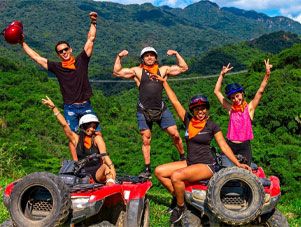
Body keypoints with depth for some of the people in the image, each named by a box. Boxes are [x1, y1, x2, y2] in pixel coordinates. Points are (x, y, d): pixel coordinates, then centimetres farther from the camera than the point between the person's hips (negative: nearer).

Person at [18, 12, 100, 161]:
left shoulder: (81, 60, 4)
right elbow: (36, 57, 9)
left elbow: (90, 39, 2)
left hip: (86, 106, 0)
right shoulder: (57, 68, 4)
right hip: (70, 108, 0)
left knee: (97, 134, -2)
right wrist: (22, 44, 9)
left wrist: (93, 23, -6)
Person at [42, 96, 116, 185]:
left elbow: (104, 154, -12)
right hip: (83, 173, 2)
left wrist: (111, 166, -32)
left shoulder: (97, 138, 2)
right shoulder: (76, 139, 6)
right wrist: (53, 107, 1)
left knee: (107, 166, -33)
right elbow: (64, 125, 3)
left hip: (97, 173, -2)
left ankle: (110, 184, -52)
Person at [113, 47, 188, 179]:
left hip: (161, 109, 1)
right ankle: (147, 170, 10)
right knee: (146, 140, 1)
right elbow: (117, 72, 7)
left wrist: (176, 54, 6)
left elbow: (183, 68, 14)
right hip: (143, 111, -1)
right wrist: (119, 57, -2)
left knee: (175, 134, -4)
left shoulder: (163, 70, 13)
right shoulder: (137, 71, 9)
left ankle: (183, 158, 19)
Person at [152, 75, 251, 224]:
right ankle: (176, 196, 9)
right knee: (159, 171, -4)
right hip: (189, 163, 6)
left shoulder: (212, 126, -5)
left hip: (206, 166, -6)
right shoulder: (188, 120, 5)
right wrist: (164, 82, 8)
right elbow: (175, 101, 6)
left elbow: (224, 146, -5)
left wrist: (238, 164, -13)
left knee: (176, 176, -28)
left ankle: (180, 207, -5)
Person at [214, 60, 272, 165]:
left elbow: (260, 91, -7)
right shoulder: (230, 109, 7)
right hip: (230, 145, 2)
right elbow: (217, 91, 8)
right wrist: (222, 74, 5)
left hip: (244, 147, -2)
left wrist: (267, 74, -17)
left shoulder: (249, 108, 2)